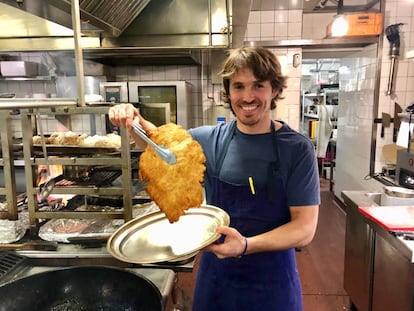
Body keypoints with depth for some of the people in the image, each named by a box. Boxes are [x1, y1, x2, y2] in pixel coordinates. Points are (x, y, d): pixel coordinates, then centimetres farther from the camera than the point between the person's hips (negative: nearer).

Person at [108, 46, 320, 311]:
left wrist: (246, 245, -30)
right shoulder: (210, 139, -5)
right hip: (215, 275, 3)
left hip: (272, 281, -2)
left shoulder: (297, 149, -14)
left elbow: (305, 228, -15)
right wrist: (134, 121, -9)